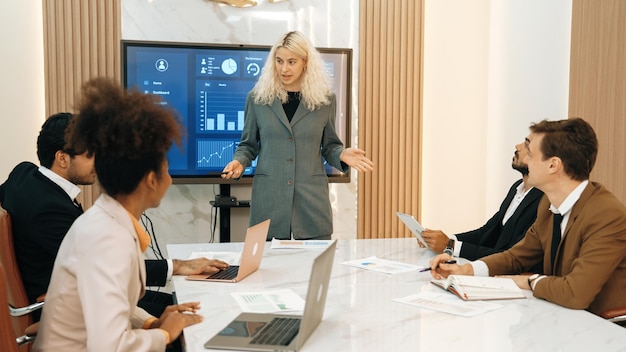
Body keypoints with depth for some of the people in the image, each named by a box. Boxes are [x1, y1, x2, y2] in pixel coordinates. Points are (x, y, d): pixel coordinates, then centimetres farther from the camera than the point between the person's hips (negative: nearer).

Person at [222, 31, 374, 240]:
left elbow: (329, 146, 10)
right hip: (268, 196, 0)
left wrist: (342, 154, -10)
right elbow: (248, 144, 11)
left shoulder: (324, 99, 3)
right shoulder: (258, 98, 3)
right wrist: (239, 161, -8)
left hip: (311, 197, 0)